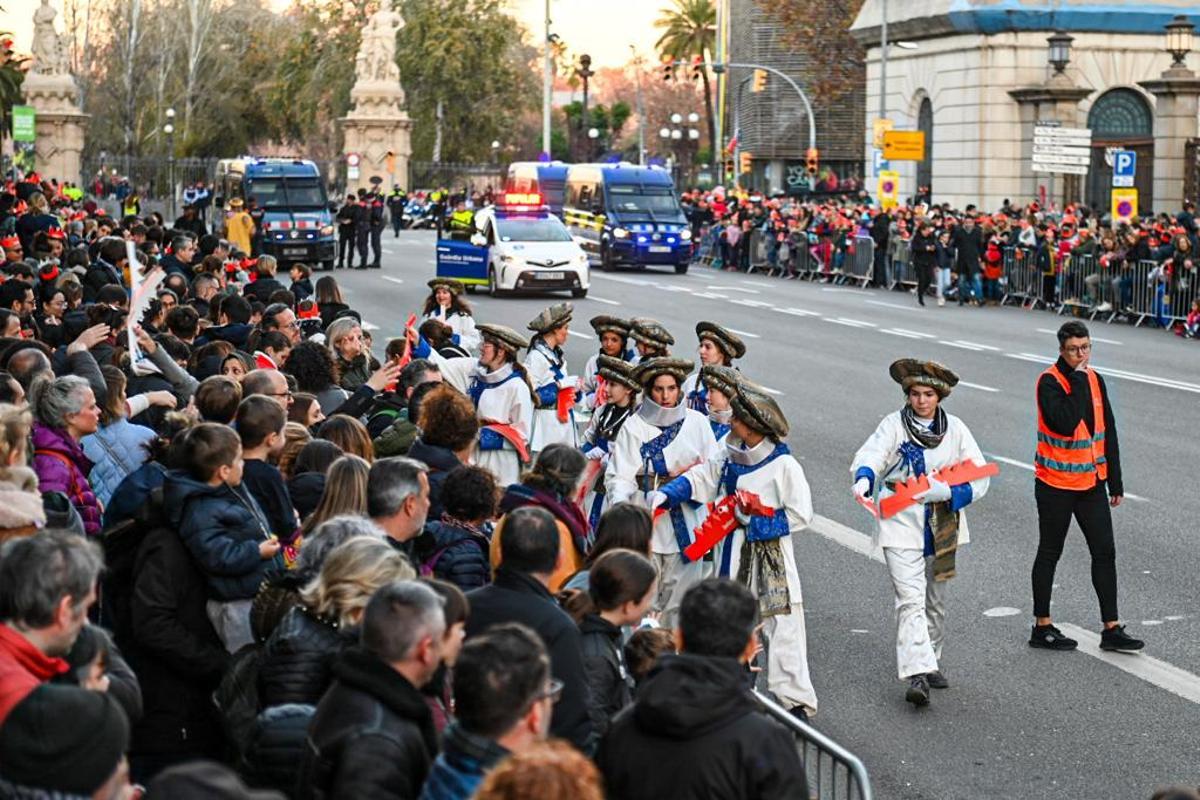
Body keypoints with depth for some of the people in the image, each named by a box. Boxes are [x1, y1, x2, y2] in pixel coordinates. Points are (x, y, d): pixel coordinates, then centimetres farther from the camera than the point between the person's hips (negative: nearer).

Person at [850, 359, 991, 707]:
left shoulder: (955, 429, 3)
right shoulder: (894, 424, -4)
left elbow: (979, 477, -1)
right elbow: (872, 452, -22)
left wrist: (946, 492, -19)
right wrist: (864, 478, -45)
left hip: (942, 528, 4)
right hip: (901, 525, -4)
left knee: (936, 600, 17)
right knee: (910, 600, -14)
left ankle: (931, 661, 35)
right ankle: (916, 674, -21)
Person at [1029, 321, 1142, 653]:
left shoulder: (1095, 380, 7)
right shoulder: (1049, 382, -13)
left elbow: (1108, 432, 13)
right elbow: (1066, 423, -29)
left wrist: (1115, 482, 12)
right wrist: (1078, 380, -22)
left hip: (1091, 482, 6)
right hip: (1055, 484, -6)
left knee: (1104, 553, 3)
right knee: (1049, 553, 6)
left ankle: (1111, 629, 8)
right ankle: (1042, 627, 16)